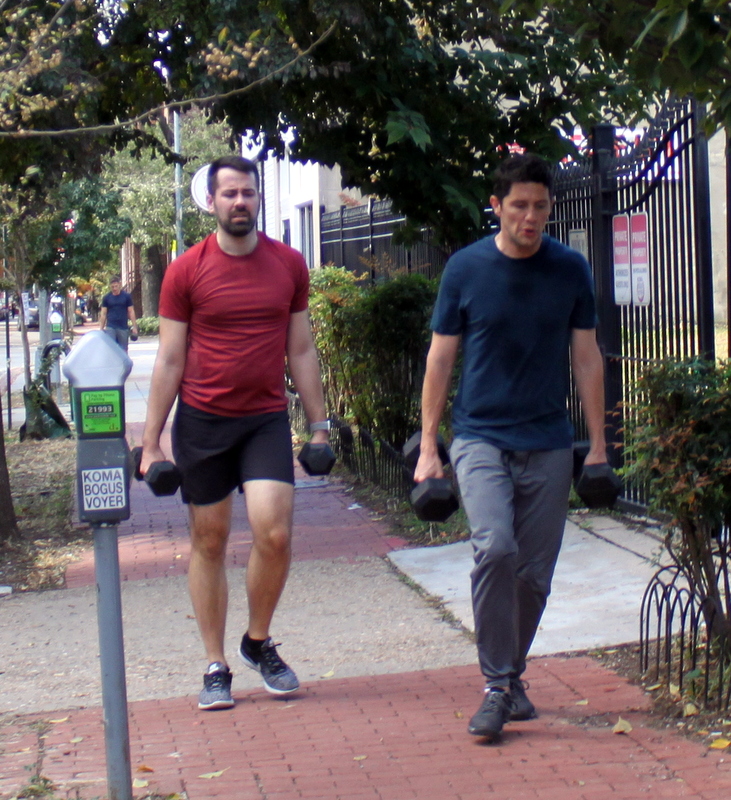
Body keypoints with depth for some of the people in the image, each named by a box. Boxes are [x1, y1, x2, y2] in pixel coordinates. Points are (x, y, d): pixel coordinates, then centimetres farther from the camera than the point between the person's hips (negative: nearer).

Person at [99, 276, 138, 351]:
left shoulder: (127, 296, 3)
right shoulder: (106, 298, 4)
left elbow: (131, 312, 5)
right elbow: (103, 314, 7)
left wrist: (134, 327, 0)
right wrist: (101, 329, 2)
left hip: (123, 328, 0)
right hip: (110, 327, 0)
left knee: (123, 350, 5)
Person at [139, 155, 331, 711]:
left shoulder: (289, 265, 3)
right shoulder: (187, 271, -3)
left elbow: (301, 352, 10)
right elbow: (169, 361, 0)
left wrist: (319, 425, 7)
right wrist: (151, 443, -2)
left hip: (266, 419, 1)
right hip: (202, 421, -1)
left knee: (275, 534, -13)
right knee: (210, 543, 6)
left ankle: (259, 642, 13)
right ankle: (216, 668, 16)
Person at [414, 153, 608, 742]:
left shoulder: (571, 270, 3)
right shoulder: (465, 269, -2)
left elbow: (587, 358, 9)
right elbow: (441, 359, 4)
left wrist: (598, 444, 5)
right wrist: (427, 448, 1)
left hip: (549, 445, 2)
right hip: (481, 437, -2)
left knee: (535, 572, 5)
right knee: (494, 547, -21)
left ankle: (513, 674, 26)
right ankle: (497, 686, -12)